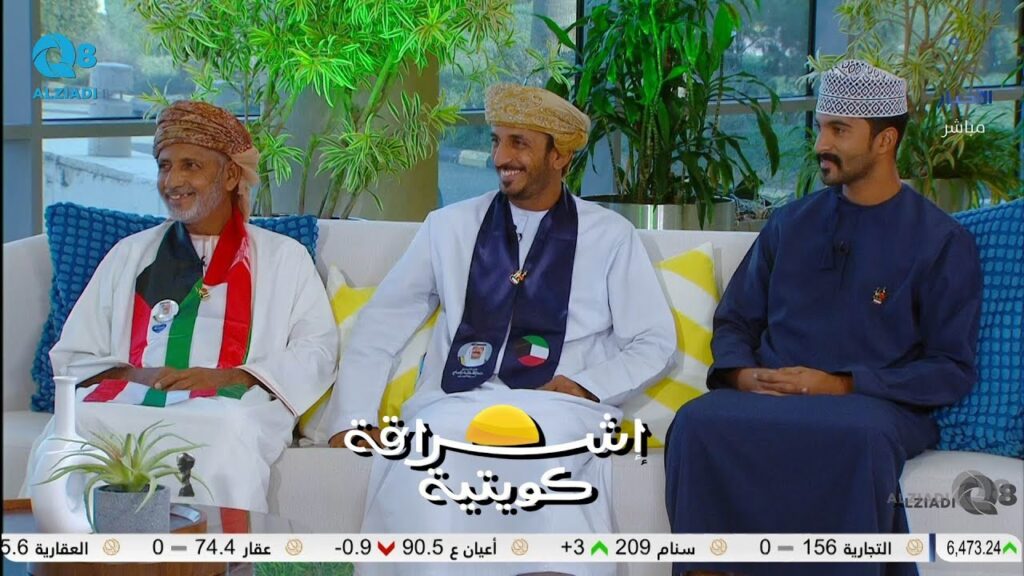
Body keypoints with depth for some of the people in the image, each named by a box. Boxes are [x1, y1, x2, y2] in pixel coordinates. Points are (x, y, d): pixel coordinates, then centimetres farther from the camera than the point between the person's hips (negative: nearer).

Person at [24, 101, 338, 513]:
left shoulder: (283, 257, 22)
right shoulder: (130, 255, 29)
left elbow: (317, 352, 8)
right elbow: (74, 357, 20)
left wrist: (228, 377, -10)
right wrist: (133, 374, -4)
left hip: (229, 405, -2)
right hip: (128, 399, 2)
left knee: (228, 429, -40)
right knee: (74, 424, -35)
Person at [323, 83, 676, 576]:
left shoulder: (611, 236, 10)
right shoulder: (449, 227, 13)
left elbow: (654, 343, 9)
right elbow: (379, 328, 13)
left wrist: (583, 387, -8)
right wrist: (352, 419, 0)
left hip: (557, 411, -1)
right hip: (454, 406, 1)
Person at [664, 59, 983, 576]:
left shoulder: (942, 243, 6)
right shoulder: (790, 224, 18)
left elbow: (951, 372, 0)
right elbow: (734, 321, 21)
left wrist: (842, 385, -11)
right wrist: (743, 374, -2)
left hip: (873, 404, -3)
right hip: (768, 397, 3)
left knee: (861, 436, -41)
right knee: (700, 421, -31)